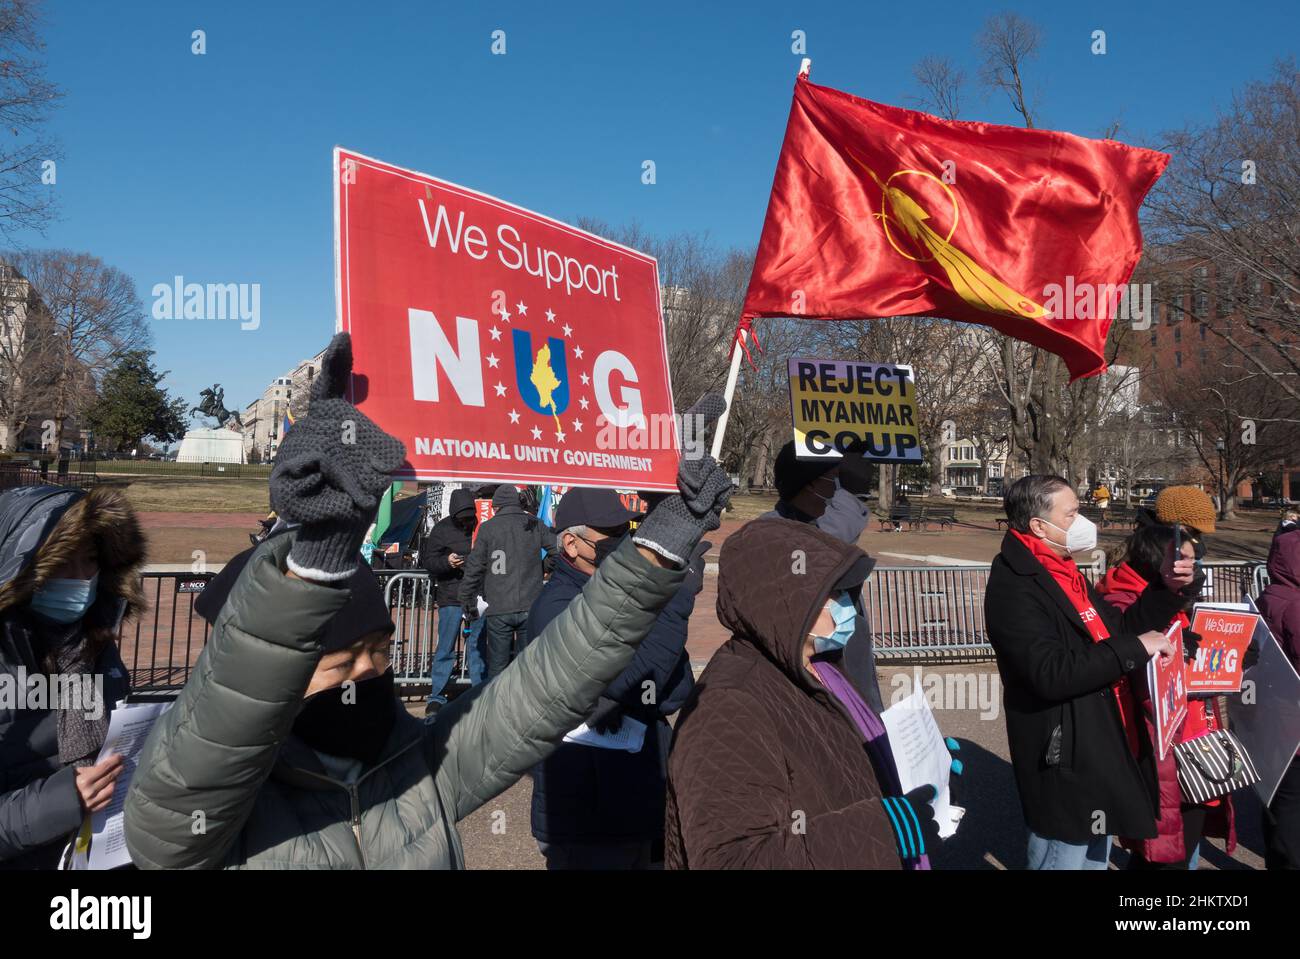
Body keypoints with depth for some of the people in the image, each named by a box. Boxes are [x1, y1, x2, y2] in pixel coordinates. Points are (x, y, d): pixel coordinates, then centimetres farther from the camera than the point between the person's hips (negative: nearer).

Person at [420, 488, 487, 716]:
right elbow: (427, 560, -1)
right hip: (450, 597, -2)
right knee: (445, 648, 1)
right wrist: (446, 562, -17)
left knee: (478, 646, 9)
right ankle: (436, 697, 11)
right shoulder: (442, 529, -1)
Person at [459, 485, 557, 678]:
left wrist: (467, 603, 7)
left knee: (497, 667, 7)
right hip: (531, 608, 1)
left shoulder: (488, 528, 0)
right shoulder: (535, 525, 4)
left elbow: (474, 568, -1)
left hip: (499, 610, -1)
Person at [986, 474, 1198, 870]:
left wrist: (1167, 589, 2)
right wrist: (1136, 649, -26)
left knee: (1094, 856, 24)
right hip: (1063, 760, -10)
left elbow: (1116, 628, 16)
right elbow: (1051, 673, -33)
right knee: (1064, 857, 5)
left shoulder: (1061, 573, 9)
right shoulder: (1013, 587, -23)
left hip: (1097, 751, 10)